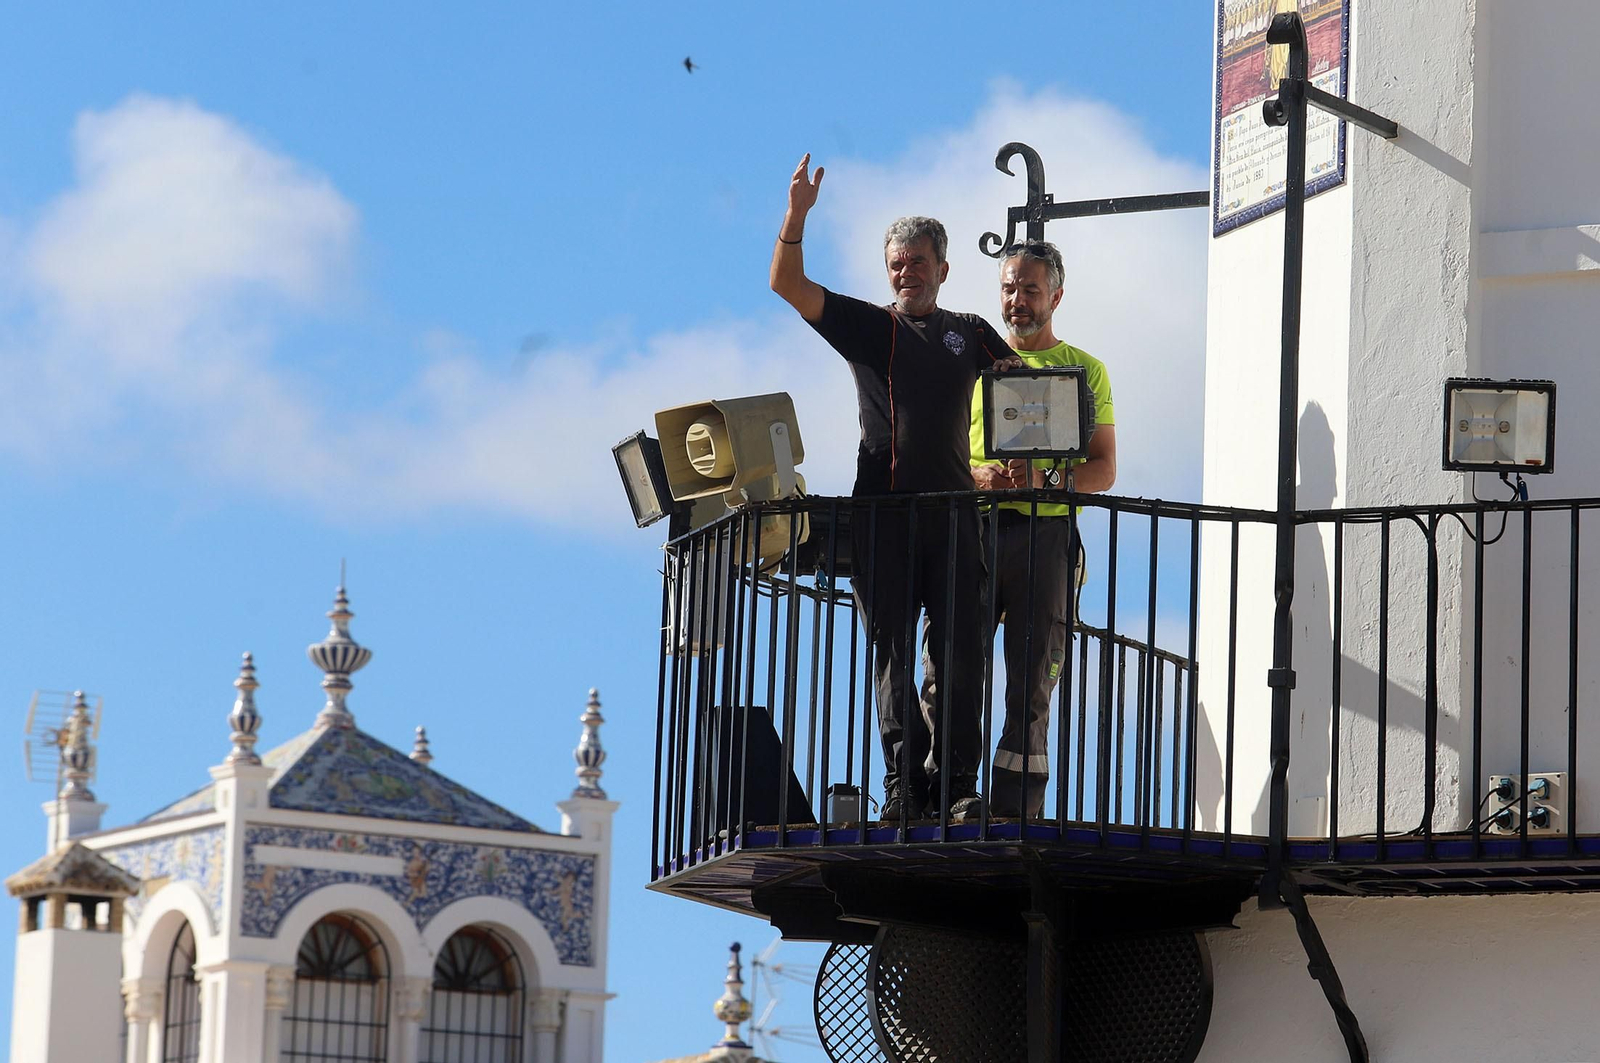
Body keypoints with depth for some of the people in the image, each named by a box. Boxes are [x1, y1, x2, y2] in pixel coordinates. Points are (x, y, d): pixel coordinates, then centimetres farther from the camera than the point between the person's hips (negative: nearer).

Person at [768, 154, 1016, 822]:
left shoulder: (970, 334, 19)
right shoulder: (868, 326, 12)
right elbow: (788, 284, 2)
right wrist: (797, 214, -12)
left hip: (953, 507, 1)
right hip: (883, 509, -1)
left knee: (961, 647, -4)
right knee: (892, 648, -3)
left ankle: (957, 784, -2)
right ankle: (905, 784, -3)